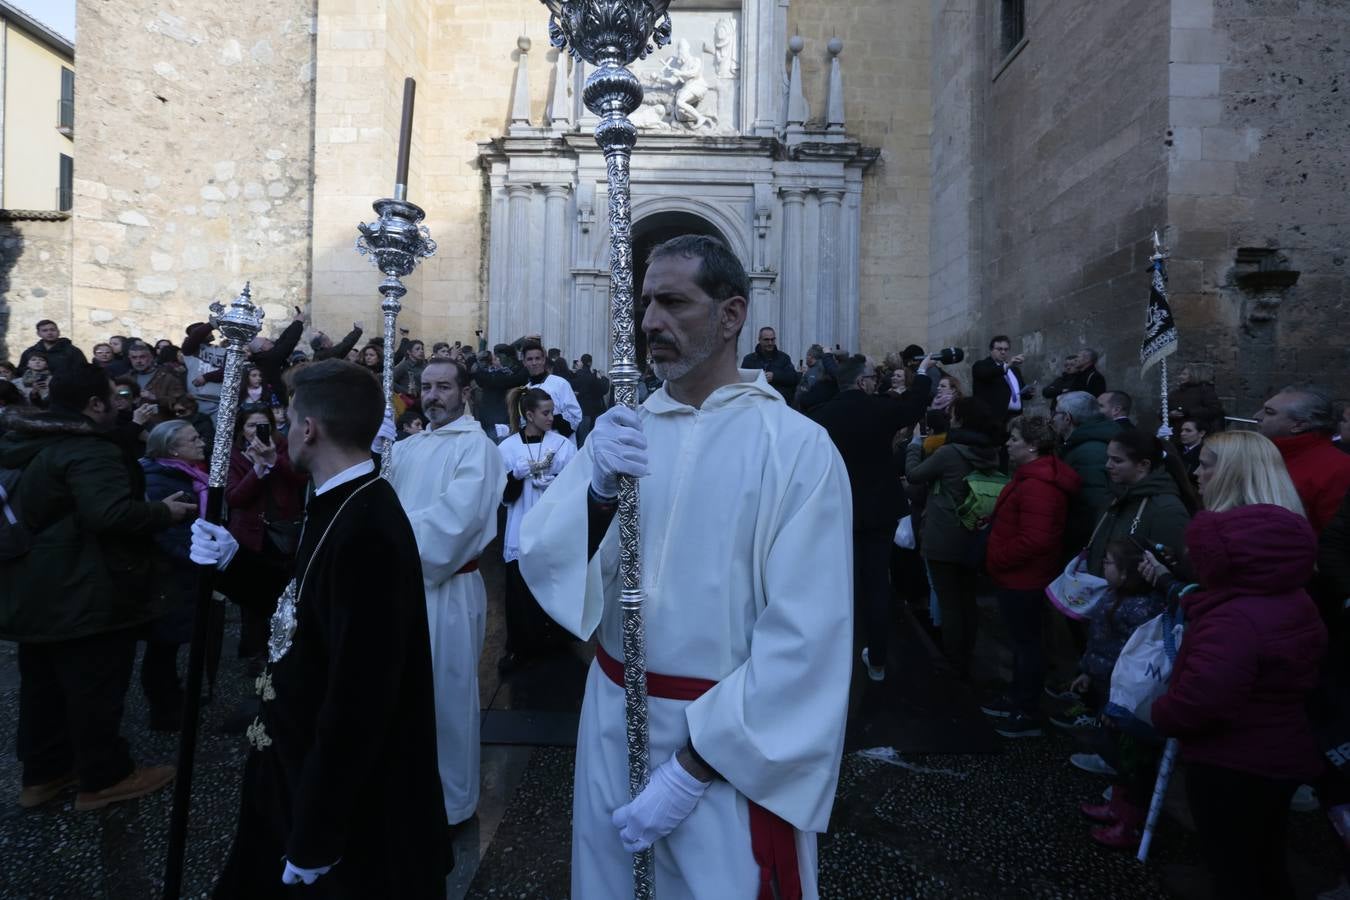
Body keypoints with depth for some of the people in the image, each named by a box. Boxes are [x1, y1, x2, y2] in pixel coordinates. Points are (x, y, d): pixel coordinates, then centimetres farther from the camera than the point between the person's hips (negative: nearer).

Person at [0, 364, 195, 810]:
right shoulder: (88, 451, -23)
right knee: (94, 690, 4)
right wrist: (165, 513, -20)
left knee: (43, 687, 20)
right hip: (86, 598, -10)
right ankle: (104, 778, 16)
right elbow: (112, 515, -34)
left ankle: (42, 773, 33)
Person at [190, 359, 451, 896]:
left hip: (352, 802, -9)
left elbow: (359, 700, -30)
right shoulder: (341, 507, 2)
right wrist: (234, 564, 2)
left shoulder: (365, 534, -31)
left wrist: (315, 836, -21)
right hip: (307, 763, 9)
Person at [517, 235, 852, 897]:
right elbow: (540, 558, -5)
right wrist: (597, 492, -25)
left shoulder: (798, 446, -15)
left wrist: (693, 767, -17)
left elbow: (806, 638, -17)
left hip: (731, 737, -4)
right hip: (613, 719, 5)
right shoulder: (623, 429, 1)